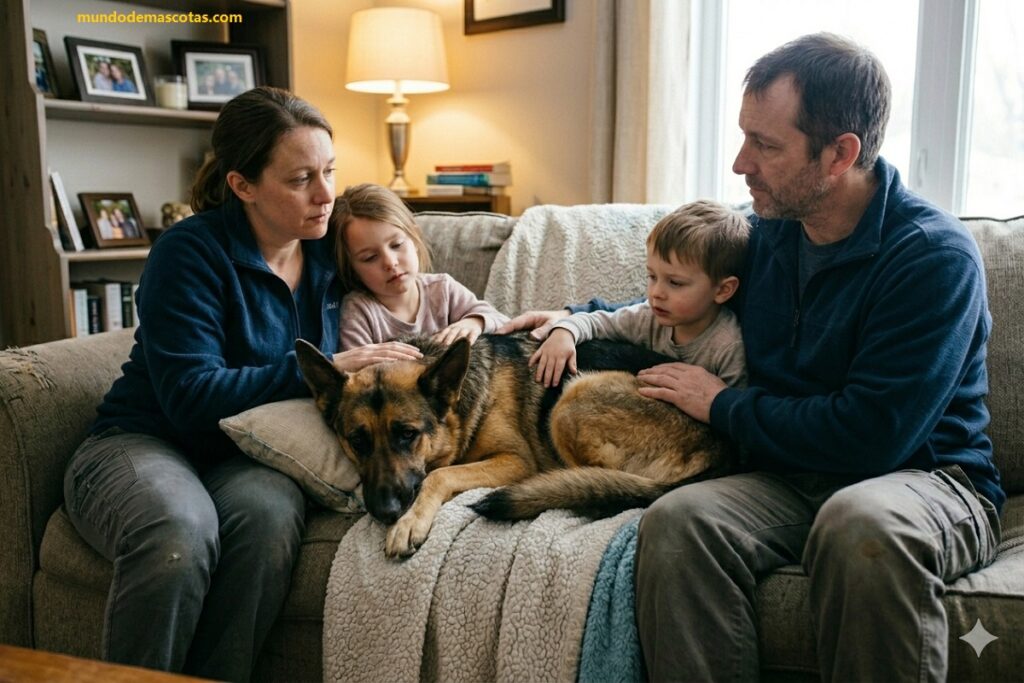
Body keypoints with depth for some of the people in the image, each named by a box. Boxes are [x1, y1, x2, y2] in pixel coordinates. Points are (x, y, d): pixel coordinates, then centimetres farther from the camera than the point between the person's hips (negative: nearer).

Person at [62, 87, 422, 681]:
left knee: (270, 512, -34)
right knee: (179, 534, -38)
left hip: (248, 456, 4)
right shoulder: (192, 252, -13)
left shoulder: (329, 248, 2)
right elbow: (192, 396, -18)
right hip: (144, 442, -3)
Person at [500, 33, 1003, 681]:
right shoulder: (769, 232, 5)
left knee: (862, 522, -39)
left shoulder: (936, 256, -15)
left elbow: (869, 436, -22)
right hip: (792, 476, 4)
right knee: (675, 519, -27)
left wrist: (723, 404, -10)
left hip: (929, 475, -4)